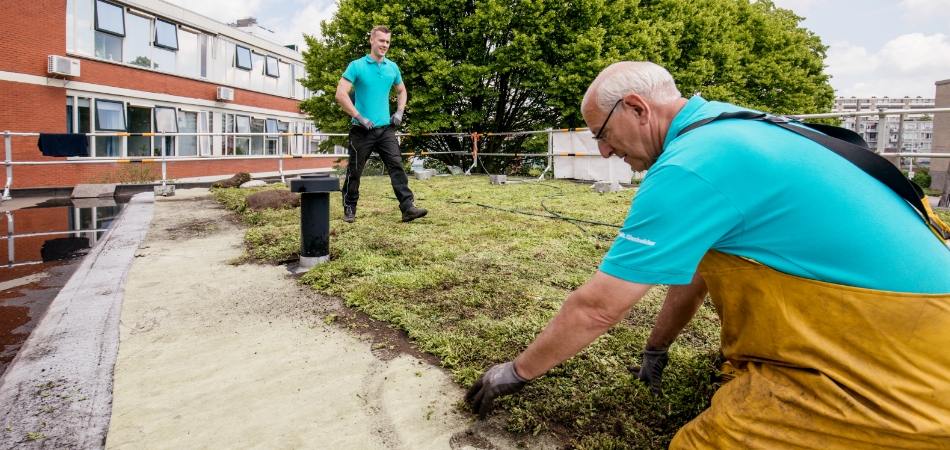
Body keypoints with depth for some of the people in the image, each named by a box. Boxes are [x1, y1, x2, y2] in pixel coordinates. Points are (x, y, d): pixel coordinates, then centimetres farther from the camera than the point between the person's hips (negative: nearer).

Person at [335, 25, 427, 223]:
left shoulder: (392, 67, 8)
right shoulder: (356, 66, -6)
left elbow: (402, 91, 23)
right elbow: (341, 94, -12)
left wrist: (399, 112, 8)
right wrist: (359, 117, -16)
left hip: (386, 128, 4)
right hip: (362, 129, -3)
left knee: (397, 166, -6)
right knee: (355, 171, 5)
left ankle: (408, 207, -8)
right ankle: (349, 209, 20)